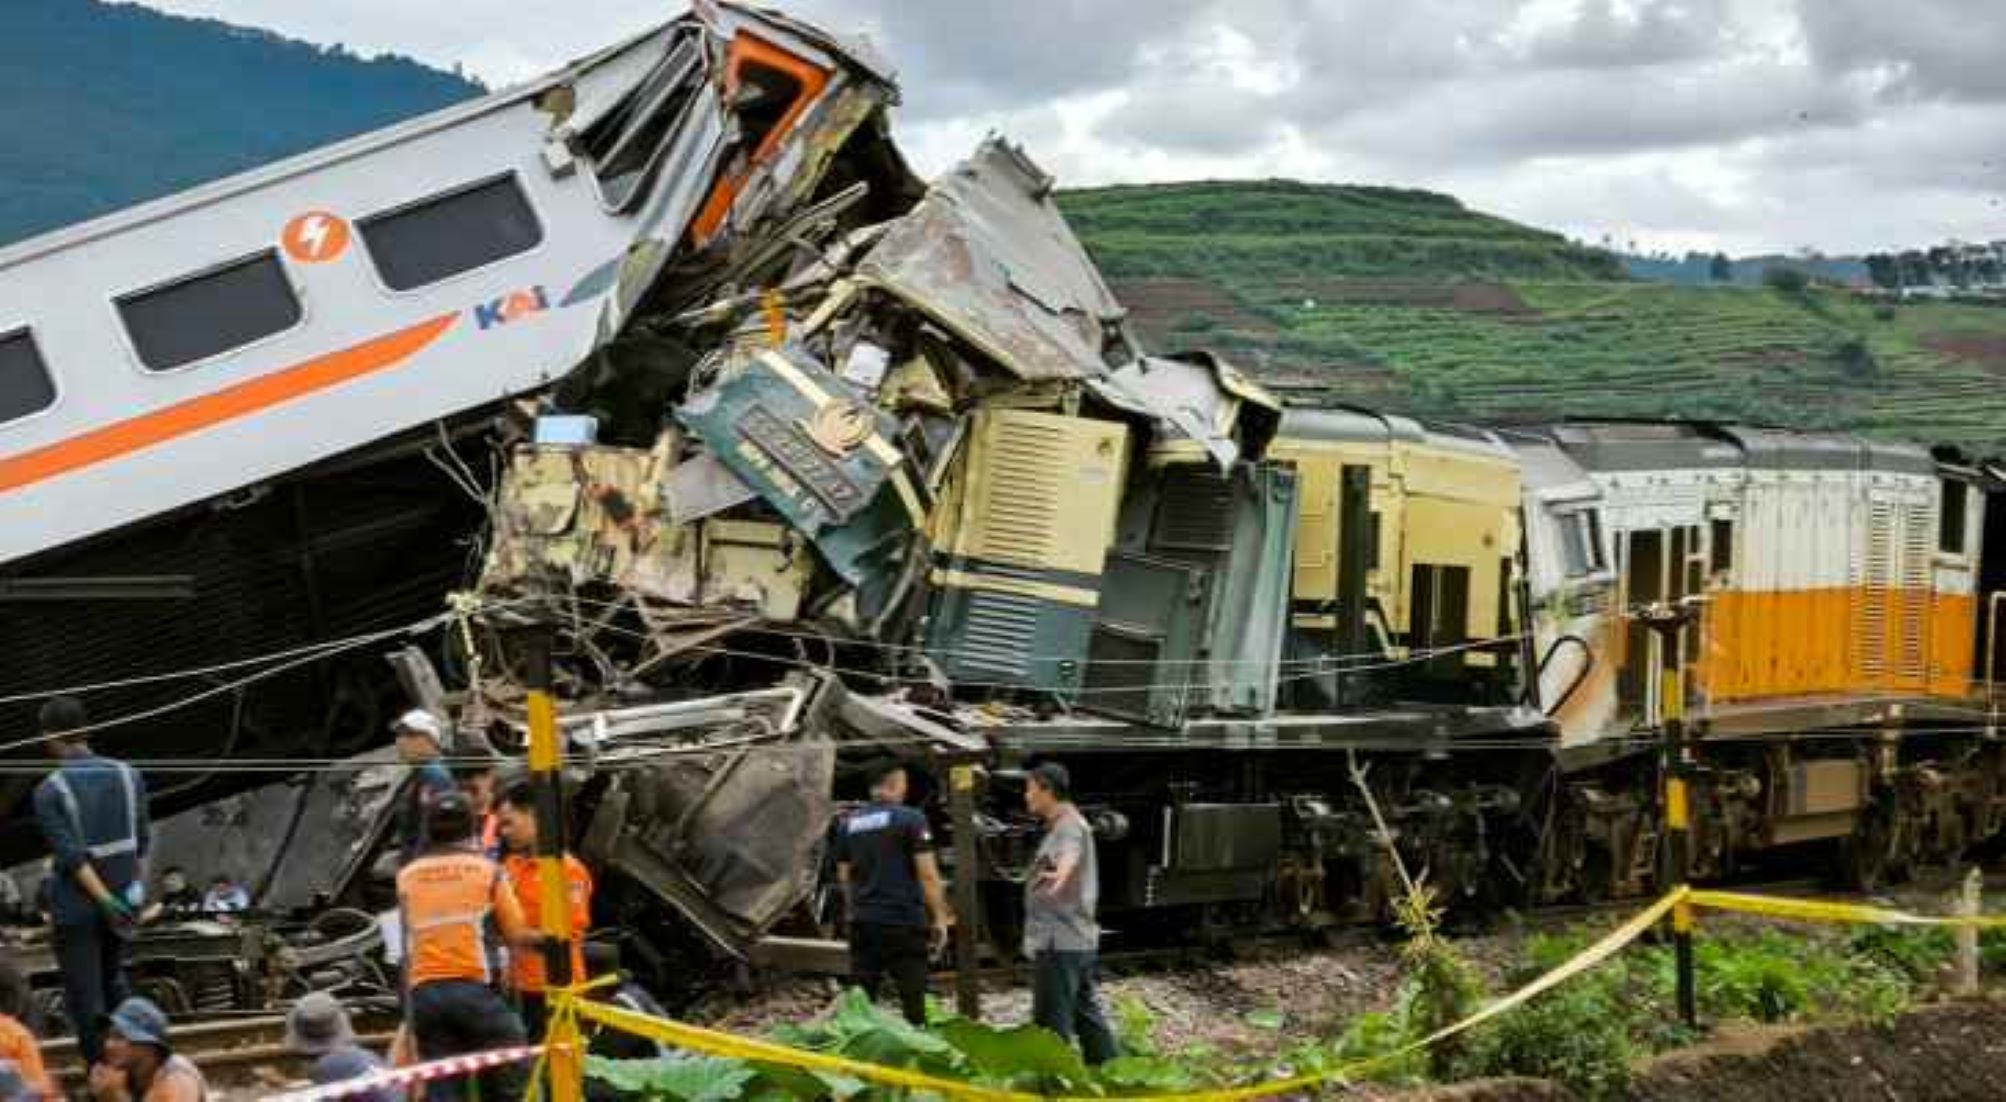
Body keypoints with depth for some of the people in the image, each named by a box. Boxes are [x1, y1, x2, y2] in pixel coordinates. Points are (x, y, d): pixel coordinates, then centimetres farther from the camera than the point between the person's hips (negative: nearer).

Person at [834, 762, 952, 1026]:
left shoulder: (849, 823, 10)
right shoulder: (910, 819, -7)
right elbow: (928, 874, -10)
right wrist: (940, 917, -3)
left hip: (863, 922, 5)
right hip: (904, 922, -5)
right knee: (912, 997, 0)